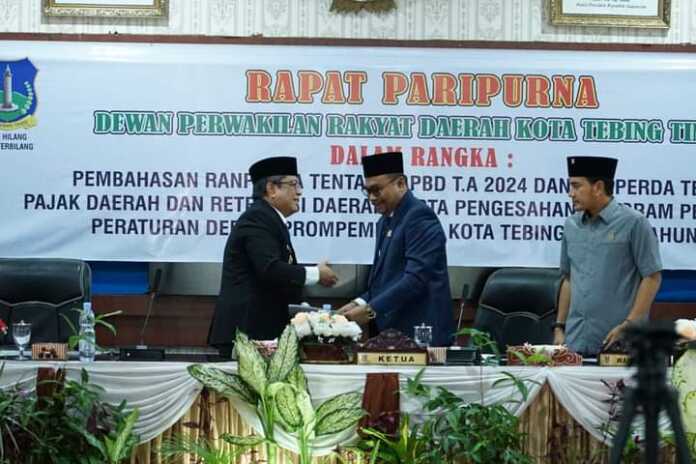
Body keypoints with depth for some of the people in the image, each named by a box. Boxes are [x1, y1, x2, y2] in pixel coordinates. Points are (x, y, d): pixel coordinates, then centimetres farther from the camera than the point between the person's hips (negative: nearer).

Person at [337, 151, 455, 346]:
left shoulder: (420, 217, -12)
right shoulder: (386, 221, 17)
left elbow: (416, 278, -21)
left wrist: (371, 309, -21)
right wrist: (361, 303, 4)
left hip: (421, 334, -8)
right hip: (394, 331, 8)